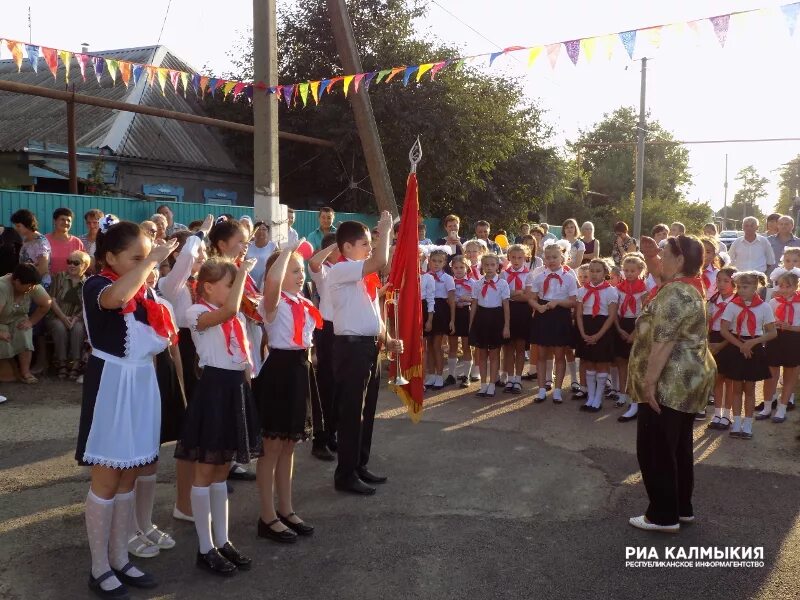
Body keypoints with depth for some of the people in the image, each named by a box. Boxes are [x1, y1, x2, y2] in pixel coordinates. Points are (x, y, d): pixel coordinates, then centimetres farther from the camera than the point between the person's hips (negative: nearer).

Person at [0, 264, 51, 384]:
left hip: (17, 320, 4)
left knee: (24, 333, -24)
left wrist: (31, 321, -13)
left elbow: (46, 305, -10)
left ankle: (25, 372, -17)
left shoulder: (33, 287, -18)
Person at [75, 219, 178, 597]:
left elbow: (158, 339, 15)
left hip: (143, 385, 7)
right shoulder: (96, 286, -10)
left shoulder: (145, 291, 10)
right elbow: (116, 297, -37)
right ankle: (100, 569, 16)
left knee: (128, 478, 13)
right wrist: (153, 260, -29)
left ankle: (120, 560, 26)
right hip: (111, 386, -7)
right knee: (106, 479, 2)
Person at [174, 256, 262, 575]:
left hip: (236, 387, 8)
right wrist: (243, 272, -24)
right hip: (213, 388, -8)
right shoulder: (197, 312, -10)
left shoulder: (237, 316, 13)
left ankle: (222, 541, 26)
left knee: (221, 471, 16)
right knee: (205, 473, 3)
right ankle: (205, 549, 13)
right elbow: (227, 311, -31)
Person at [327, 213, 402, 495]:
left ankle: (360, 467, 28)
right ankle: (346, 475, 8)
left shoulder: (364, 276, 16)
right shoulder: (340, 271, -12)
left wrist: (388, 340, 6)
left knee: (366, 410, 15)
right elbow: (380, 262, -27)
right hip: (351, 346, -9)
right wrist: (385, 230, -14)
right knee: (351, 412, -2)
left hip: (369, 345, 9)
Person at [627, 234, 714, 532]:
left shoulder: (675, 293, -21)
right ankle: (682, 507, 27)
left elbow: (663, 342, -26)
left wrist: (649, 382, -24)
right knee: (678, 446, 17)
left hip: (669, 383, -10)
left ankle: (664, 515, 7)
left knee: (655, 449, -1)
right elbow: (661, 273, 29)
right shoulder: (689, 284, 11)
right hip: (688, 380, 10)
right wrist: (649, 255, 10)